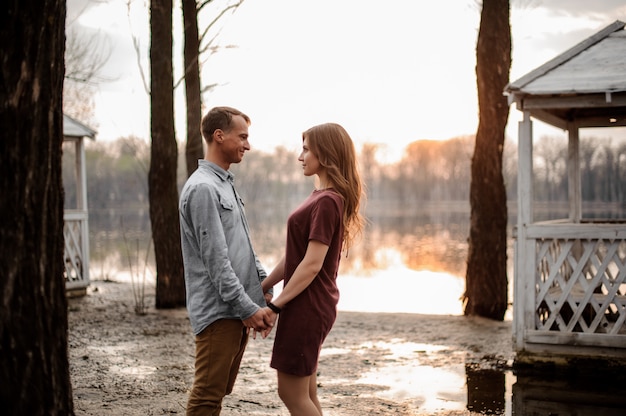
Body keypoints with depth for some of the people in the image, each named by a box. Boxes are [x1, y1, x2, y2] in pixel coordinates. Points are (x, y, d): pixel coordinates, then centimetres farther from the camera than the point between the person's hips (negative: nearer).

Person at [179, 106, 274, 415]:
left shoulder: (225, 184, 17)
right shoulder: (202, 188, -14)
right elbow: (216, 260, -19)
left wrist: (265, 287, 11)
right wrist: (248, 308, -18)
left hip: (238, 309, 10)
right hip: (218, 311, -10)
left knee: (219, 391, 15)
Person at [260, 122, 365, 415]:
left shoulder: (326, 202, -17)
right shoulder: (320, 196, 13)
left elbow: (312, 264, -21)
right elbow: (295, 255, 15)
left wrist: (275, 305, -18)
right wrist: (261, 288, 15)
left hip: (307, 306, -9)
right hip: (309, 305, 9)